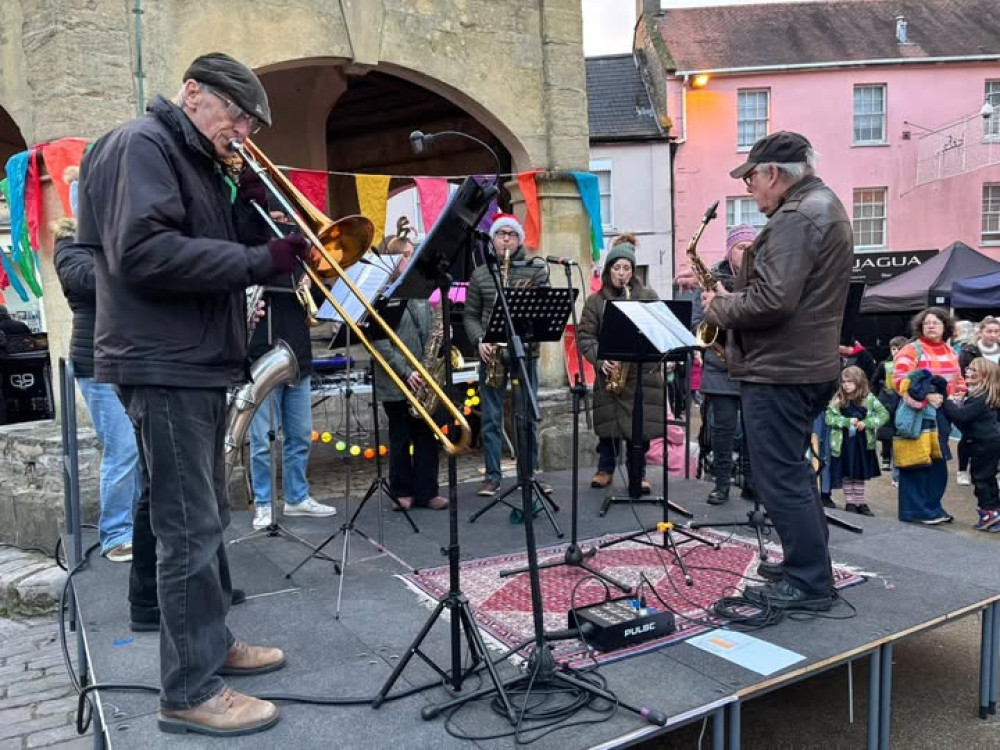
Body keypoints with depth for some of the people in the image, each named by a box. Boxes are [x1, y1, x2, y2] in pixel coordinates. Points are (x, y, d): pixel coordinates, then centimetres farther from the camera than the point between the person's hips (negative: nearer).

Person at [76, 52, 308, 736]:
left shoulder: (200, 164, 19)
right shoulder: (140, 146, -10)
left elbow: (230, 246, 15)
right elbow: (142, 252, -24)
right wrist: (259, 261, -23)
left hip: (201, 366, 10)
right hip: (164, 368, -10)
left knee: (207, 519, 16)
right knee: (190, 529, -7)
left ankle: (213, 643, 30)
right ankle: (190, 692, 3)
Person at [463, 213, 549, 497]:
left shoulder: (536, 270, 4)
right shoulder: (479, 274, 8)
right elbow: (470, 315, 8)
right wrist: (480, 340, -8)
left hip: (525, 351, -1)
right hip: (491, 353, 1)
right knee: (491, 417, 4)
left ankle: (529, 474, 17)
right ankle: (492, 476, 12)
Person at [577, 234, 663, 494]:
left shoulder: (648, 296, 5)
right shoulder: (595, 300, 4)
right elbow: (584, 336, -1)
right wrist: (600, 359, -16)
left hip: (642, 371, 0)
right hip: (609, 372, 0)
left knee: (639, 425, 2)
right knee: (609, 423, 6)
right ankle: (605, 469, 24)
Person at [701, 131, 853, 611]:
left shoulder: (796, 217, -18)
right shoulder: (824, 206, 17)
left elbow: (771, 301, -27)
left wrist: (719, 307, -11)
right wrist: (734, 294, 8)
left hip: (780, 370, -11)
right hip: (807, 364, 11)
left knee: (780, 479, -2)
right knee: (792, 472, 19)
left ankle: (809, 582, 8)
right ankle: (810, 564, 29)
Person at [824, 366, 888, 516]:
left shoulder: (868, 398, -4)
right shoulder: (837, 399, -4)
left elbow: (884, 414, -6)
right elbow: (829, 417, -7)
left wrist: (866, 423, -18)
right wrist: (847, 421, -19)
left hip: (862, 443, 0)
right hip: (843, 443, 0)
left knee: (860, 475, 11)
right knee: (846, 475, 8)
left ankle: (861, 503, 21)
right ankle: (849, 503, 18)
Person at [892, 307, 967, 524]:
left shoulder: (950, 351, 15)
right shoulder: (912, 349, -8)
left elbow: (958, 380, 24)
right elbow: (900, 379, -18)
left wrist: (961, 396, 4)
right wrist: (925, 396, -24)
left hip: (942, 413, 7)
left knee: (938, 462, 13)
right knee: (917, 461, -3)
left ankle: (933, 507, 24)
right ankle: (915, 510, 5)